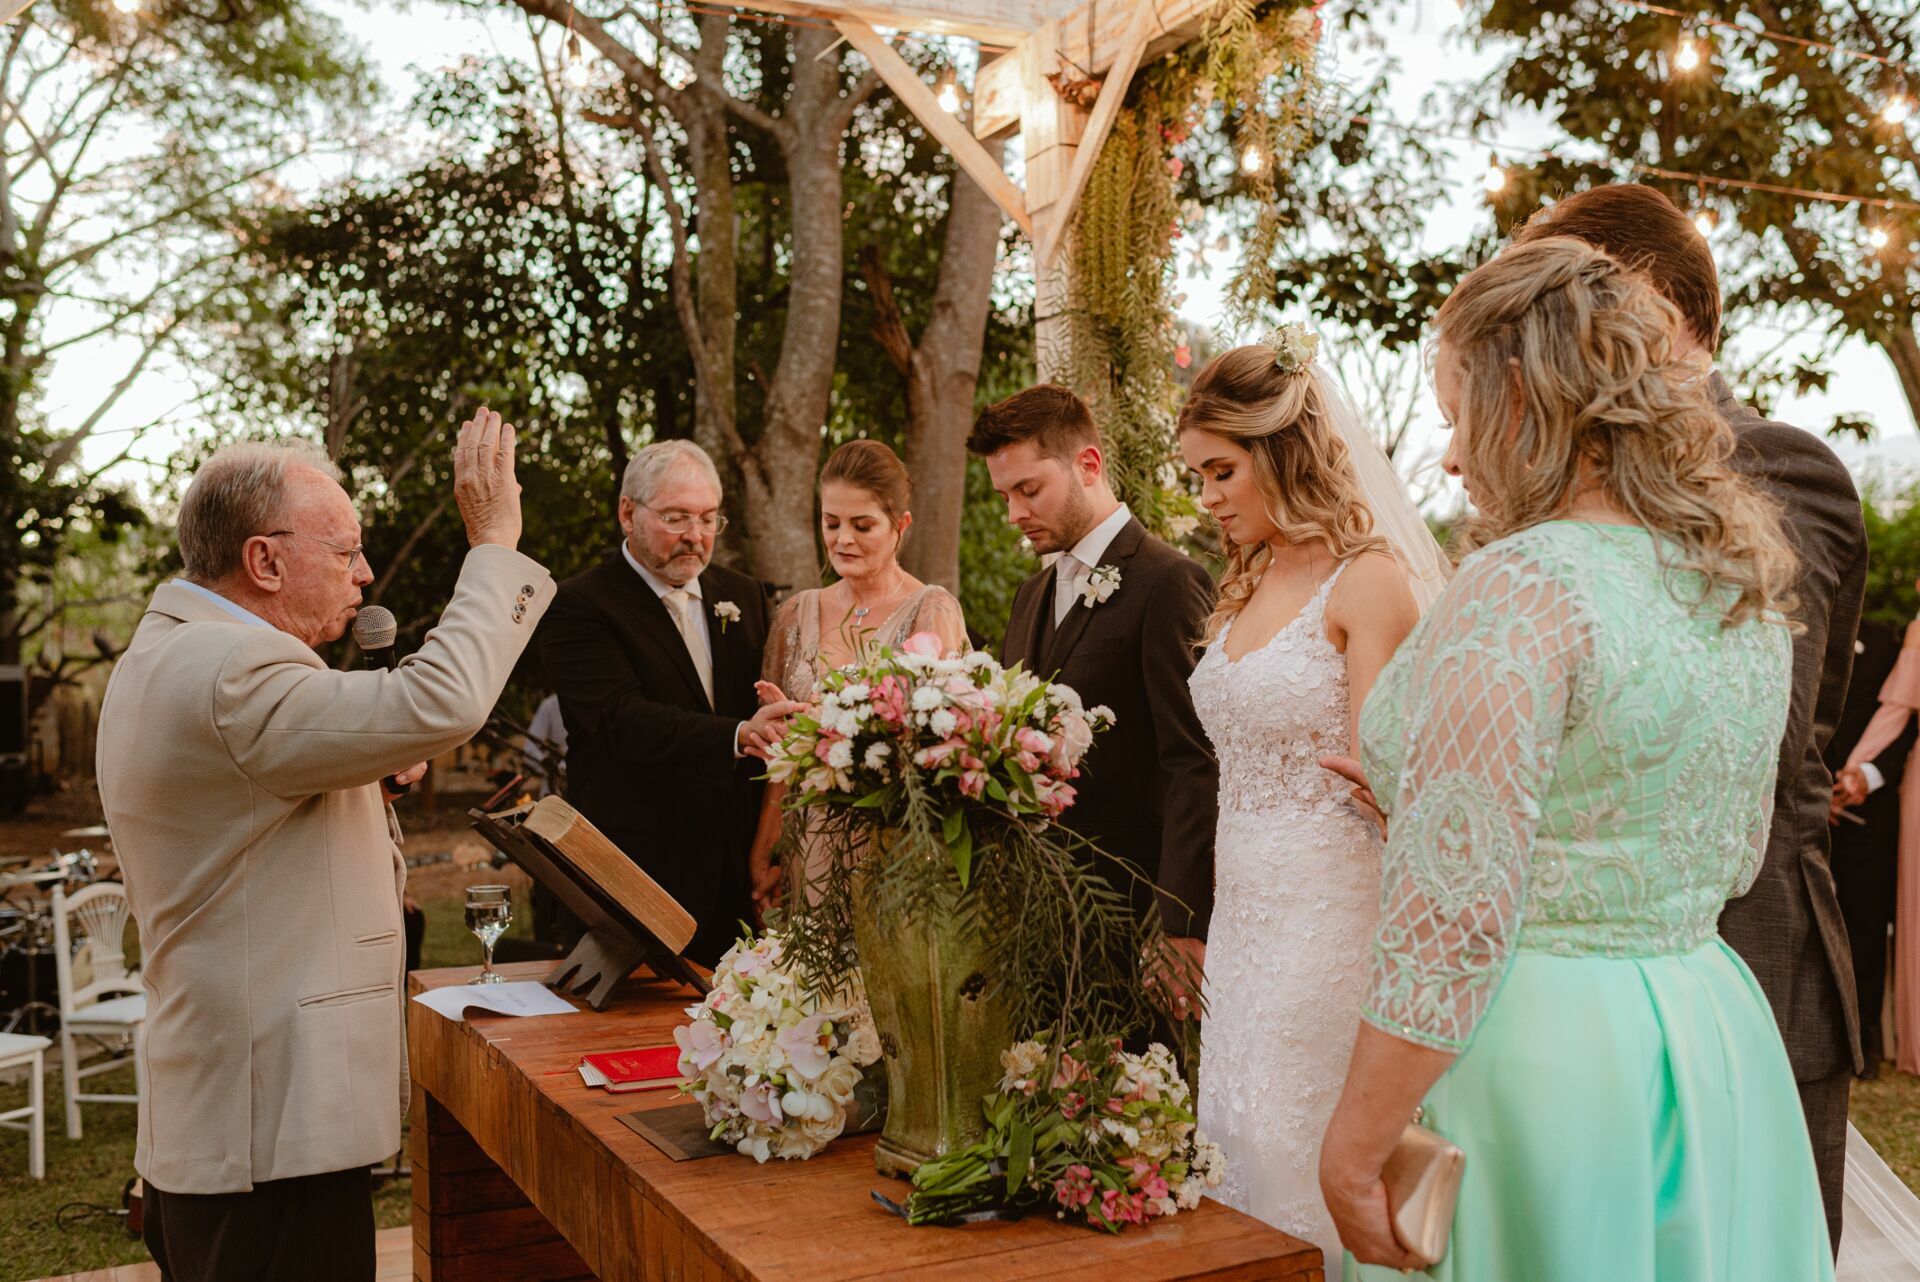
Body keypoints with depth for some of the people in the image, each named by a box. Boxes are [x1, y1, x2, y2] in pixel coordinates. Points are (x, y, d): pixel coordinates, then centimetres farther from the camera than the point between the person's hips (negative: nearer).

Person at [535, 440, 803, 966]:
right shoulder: (578, 606, -6)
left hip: (740, 868, 5)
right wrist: (738, 736, -34)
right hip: (637, 874, -5)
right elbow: (623, 720, -20)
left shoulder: (744, 596, 13)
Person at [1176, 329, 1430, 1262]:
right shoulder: (1243, 590, 13)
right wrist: (1204, 932, 13)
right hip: (1244, 911, 8)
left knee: (1313, 1166, -1)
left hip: (1330, 916, -8)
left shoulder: (1366, 582, -10)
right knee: (1242, 1152, 13)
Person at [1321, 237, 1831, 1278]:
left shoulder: (1524, 585, -19)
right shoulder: (1746, 586, 7)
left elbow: (1453, 915, -24)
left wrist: (1353, 1151, -16)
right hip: (1715, 1042, 8)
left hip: (1533, 1057, -8)